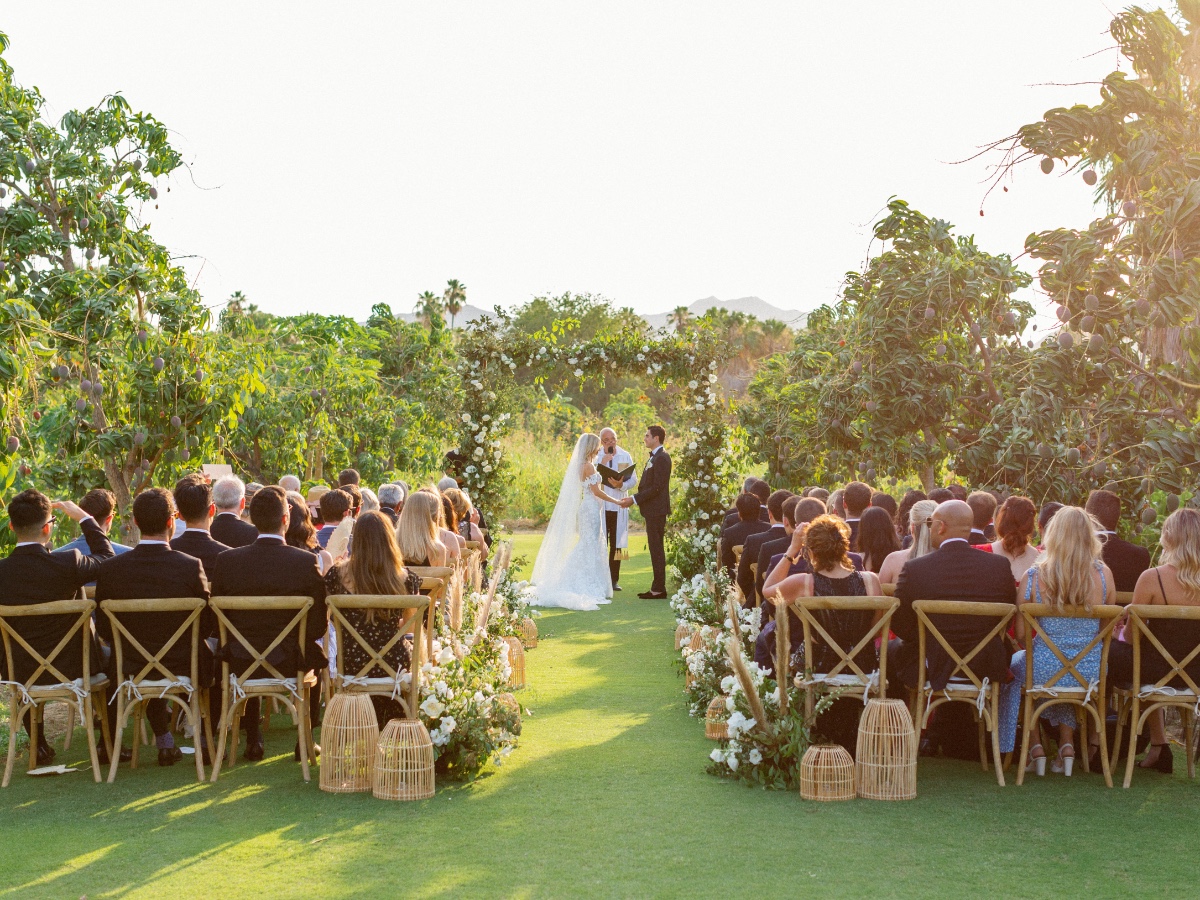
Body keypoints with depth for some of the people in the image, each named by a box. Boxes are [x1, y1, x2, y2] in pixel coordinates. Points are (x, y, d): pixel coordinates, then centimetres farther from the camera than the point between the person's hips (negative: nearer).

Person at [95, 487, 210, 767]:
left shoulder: (109, 569, -14)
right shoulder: (191, 566, -19)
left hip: (133, 671, 2)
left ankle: (165, 744, 38)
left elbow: (104, 632, -2)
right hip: (185, 668, -2)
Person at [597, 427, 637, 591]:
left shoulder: (625, 456, 6)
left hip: (618, 506, 2)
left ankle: (614, 580, 10)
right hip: (599, 505, -1)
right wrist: (602, 464, -17)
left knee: (616, 545, 4)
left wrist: (621, 485, -18)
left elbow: (633, 480, 2)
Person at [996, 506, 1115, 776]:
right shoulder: (1104, 574, -7)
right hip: (1090, 674, 2)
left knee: (1015, 664, 34)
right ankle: (1067, 744, 30)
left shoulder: (1034, 576, -12)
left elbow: (1020, 634, -5)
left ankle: (1035, 747, 29)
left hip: (1045, 672, -2)